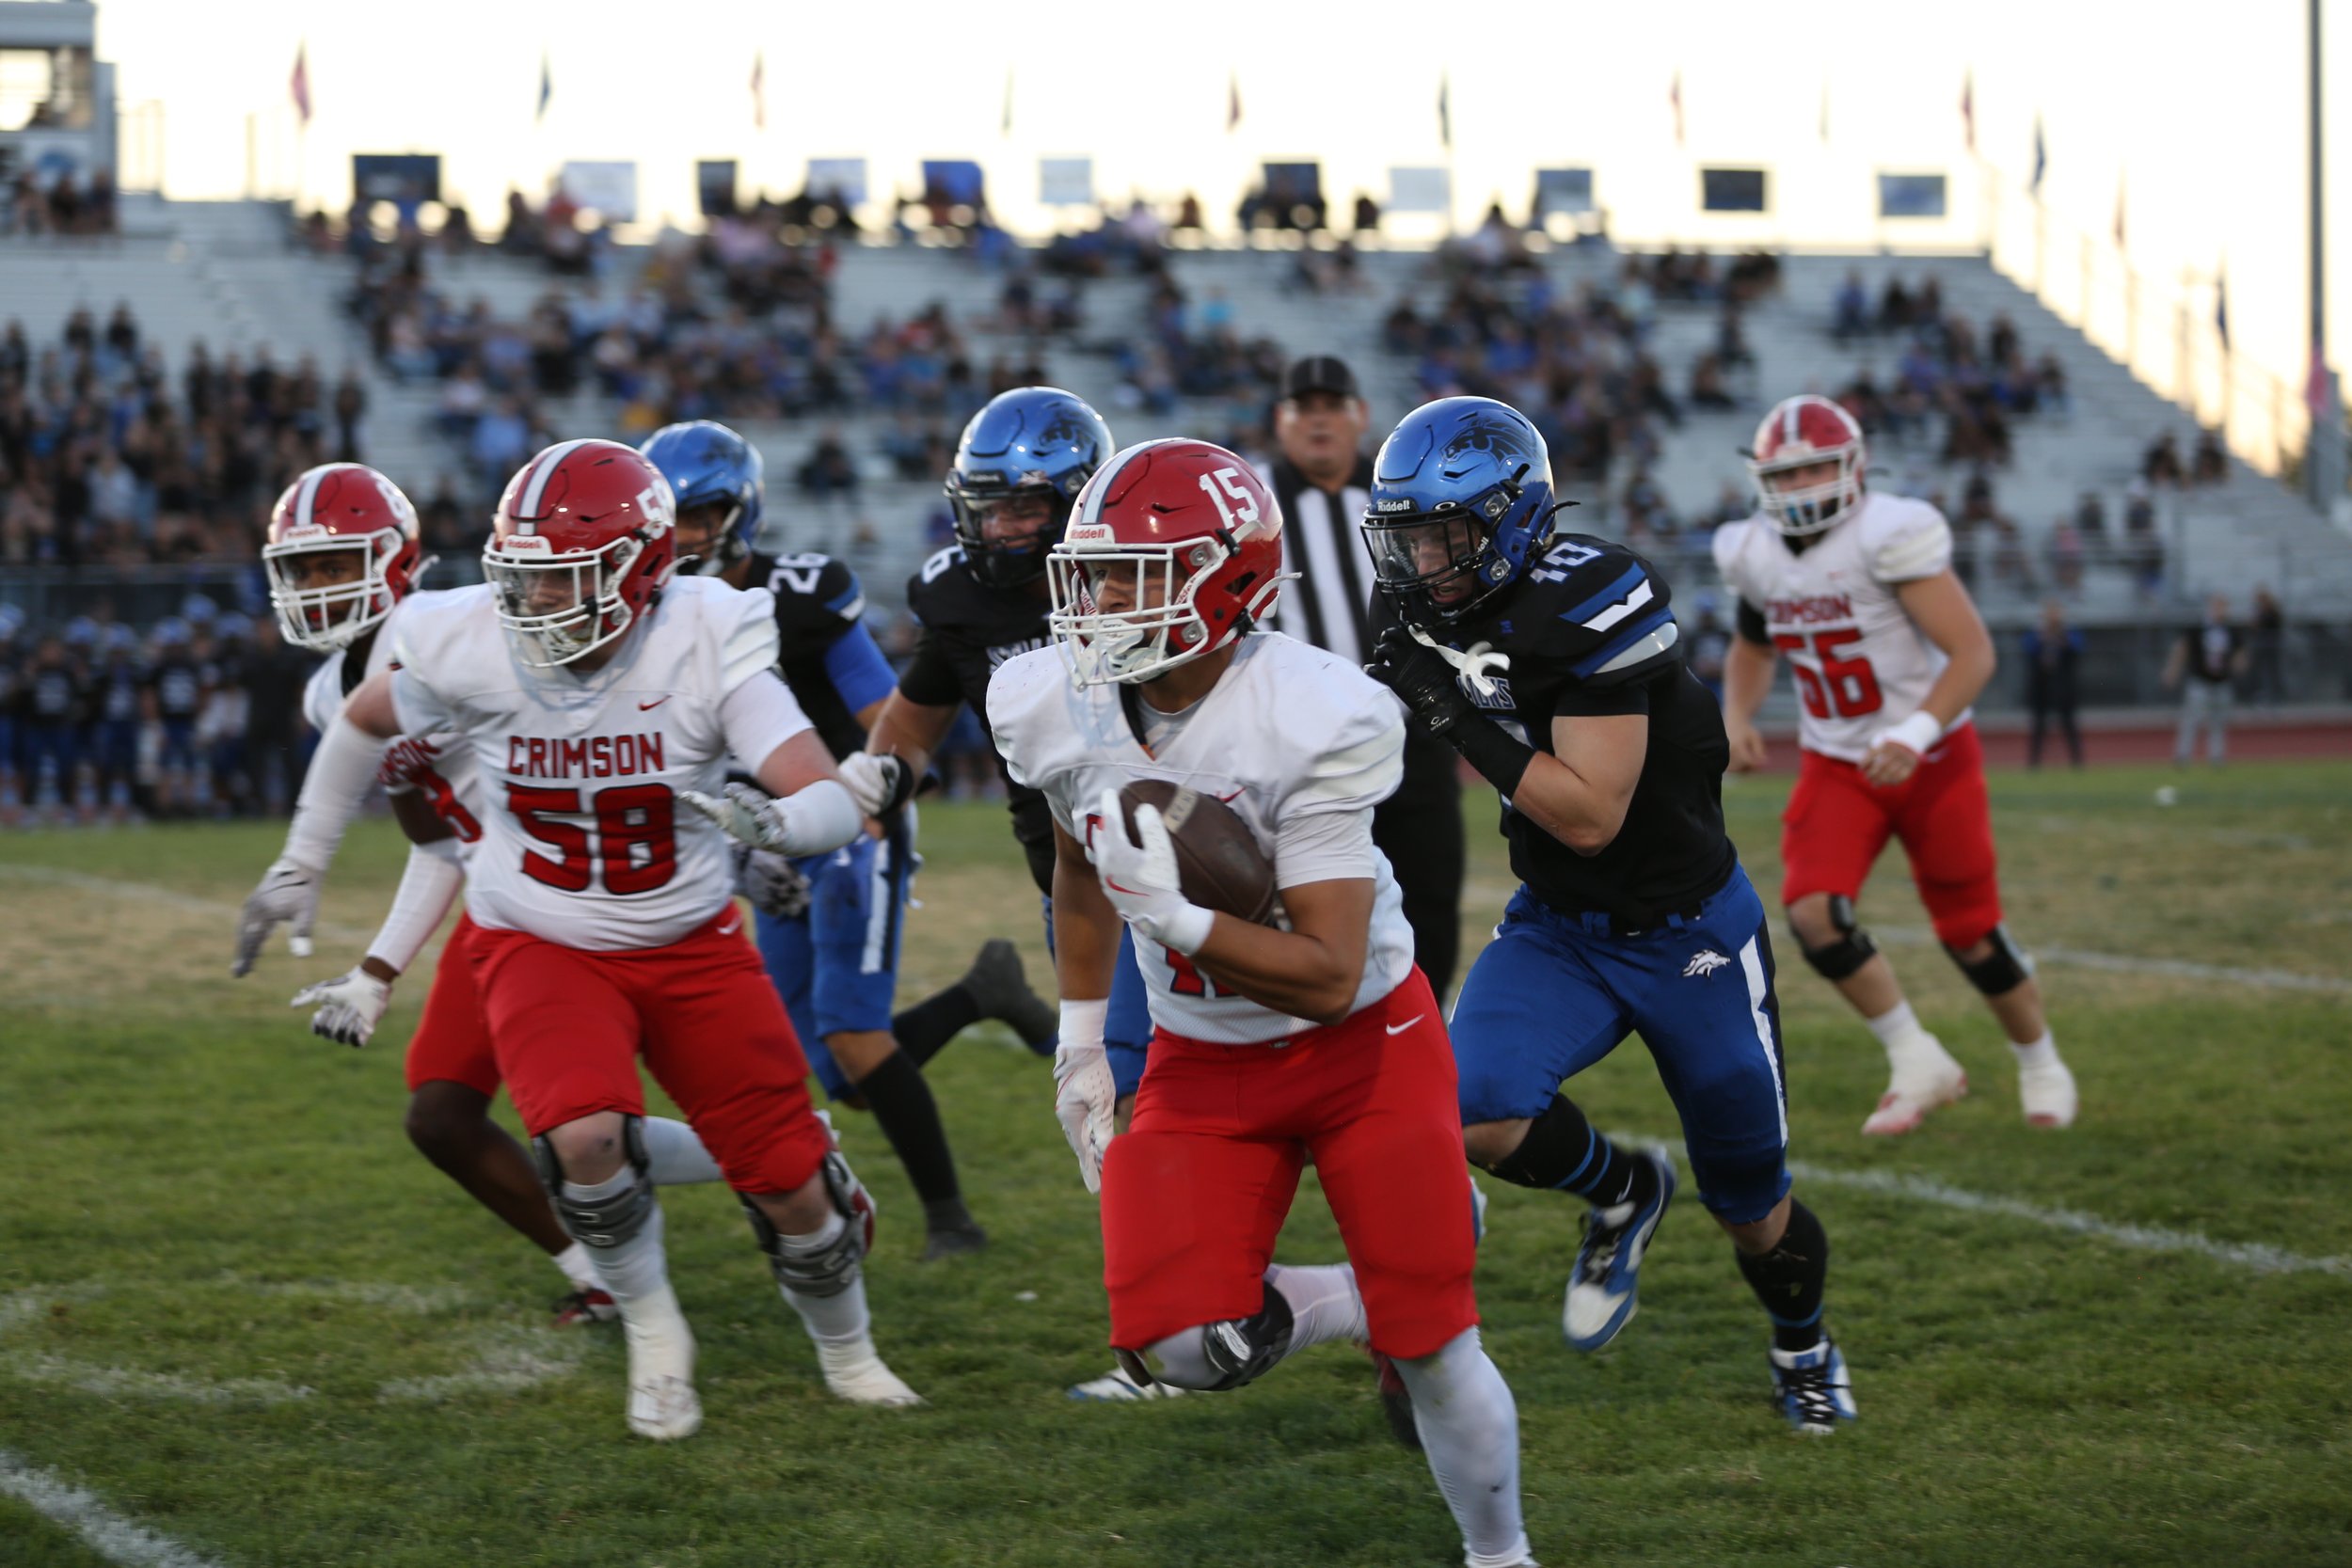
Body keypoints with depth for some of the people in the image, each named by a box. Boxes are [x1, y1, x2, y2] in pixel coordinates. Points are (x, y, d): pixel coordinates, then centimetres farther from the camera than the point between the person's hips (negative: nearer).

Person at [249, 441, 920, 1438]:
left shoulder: (704, 645, -22)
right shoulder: (470, 652, -17)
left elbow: (837, 804, -26)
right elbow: (362, 720, 6)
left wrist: (772, 818, -49)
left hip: (691, 943, 0)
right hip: (541, 945, 0)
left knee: (791, 1184, 3)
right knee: (584, 1135, -29)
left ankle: (845, 1348, 36)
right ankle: (652, 1333, -1)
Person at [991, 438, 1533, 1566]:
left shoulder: (1317, 724, -28)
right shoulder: (1048, 709, -11)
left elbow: (1328, 977, -27)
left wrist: (1174, 916, -38)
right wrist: (1081, 1038, 14)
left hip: (1365, 1044, -4)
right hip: (1203, 1061, 4)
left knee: (1433, 1351, 0)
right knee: (1173, 1345, -15)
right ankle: (1367, 1306, 15)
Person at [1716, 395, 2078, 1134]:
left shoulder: (1888, 537, -22)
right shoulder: (1755, 555, -2)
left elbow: (1973, 654, -23)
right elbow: (1753, 646, 19)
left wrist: (1916, 735, -35)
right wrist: (1736, 717, 0)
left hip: (1931, 759, -4)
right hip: (1836, 766, 5)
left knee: (1969, 931, 4)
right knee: (1812, 911, -18)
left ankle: (2041, 1063, 32)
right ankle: (1917, 1063, -2)